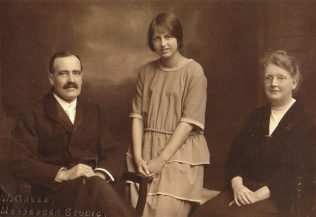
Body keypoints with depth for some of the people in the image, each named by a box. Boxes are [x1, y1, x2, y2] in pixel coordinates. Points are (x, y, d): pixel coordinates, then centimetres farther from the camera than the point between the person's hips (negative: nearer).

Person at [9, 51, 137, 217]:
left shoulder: (93, 111, 18)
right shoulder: (32, 114, 3)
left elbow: (109, 152, 14)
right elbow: (19, 163, -6)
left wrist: (100, 174, -10)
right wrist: (63, 174, -20)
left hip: (91, 183, 4)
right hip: (53, 188, -4)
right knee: (94, 186, -34)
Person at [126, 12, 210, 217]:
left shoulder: (193, 71, -5)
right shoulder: (147, 71, 10)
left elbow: (189, 121, -11)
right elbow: (138, 115, 6)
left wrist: (162, 159, -15)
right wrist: (138, 157, -7)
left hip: (180, 151, -4)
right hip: (146, 149, 4)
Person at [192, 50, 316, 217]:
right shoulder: (256, 117, 19)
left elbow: (294, 170, -10)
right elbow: (235, 154, 10)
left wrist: (258, 195, -17)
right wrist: (237, 185, -9)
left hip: (278, 197, -5)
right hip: (243, 190, 5)